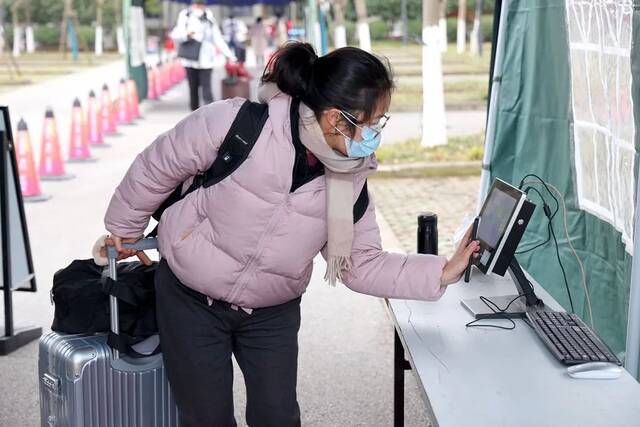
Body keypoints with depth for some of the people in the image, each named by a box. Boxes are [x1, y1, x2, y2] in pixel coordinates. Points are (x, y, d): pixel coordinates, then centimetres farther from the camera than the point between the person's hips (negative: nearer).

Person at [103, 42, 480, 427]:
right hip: (191, 298, -3)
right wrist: (123, 229, 3)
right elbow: (157, 168, -11)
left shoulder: (352, 175, -12)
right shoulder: (237, 123, -27)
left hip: (272, 312, 3)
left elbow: (361, 264, -6)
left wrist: (443, 272, -18)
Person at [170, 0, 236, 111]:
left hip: (205, 60, -1)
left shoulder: (209, 18, 2)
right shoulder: (185, 17, 2)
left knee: (206, 87, -10)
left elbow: (218, 38, 5)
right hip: (190, 60, 1)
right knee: (193, 87, 7)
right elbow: (175, 35, -2)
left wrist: (229, 54, 0)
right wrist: (186, 34, -23)